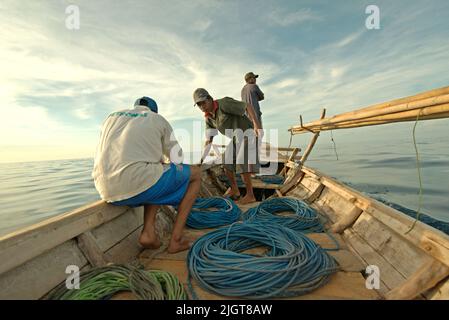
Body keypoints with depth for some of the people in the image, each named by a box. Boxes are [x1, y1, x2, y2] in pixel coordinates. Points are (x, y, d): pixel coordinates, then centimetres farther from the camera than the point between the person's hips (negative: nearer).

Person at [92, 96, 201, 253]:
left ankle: (148, 232, 14)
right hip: (141, 183, -6)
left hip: (109, 191, 7)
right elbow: (177, 159, 13)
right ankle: (176, 239, 9)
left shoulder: (112, 117, 25)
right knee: (195, 173, 16)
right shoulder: (159, 119, 13)